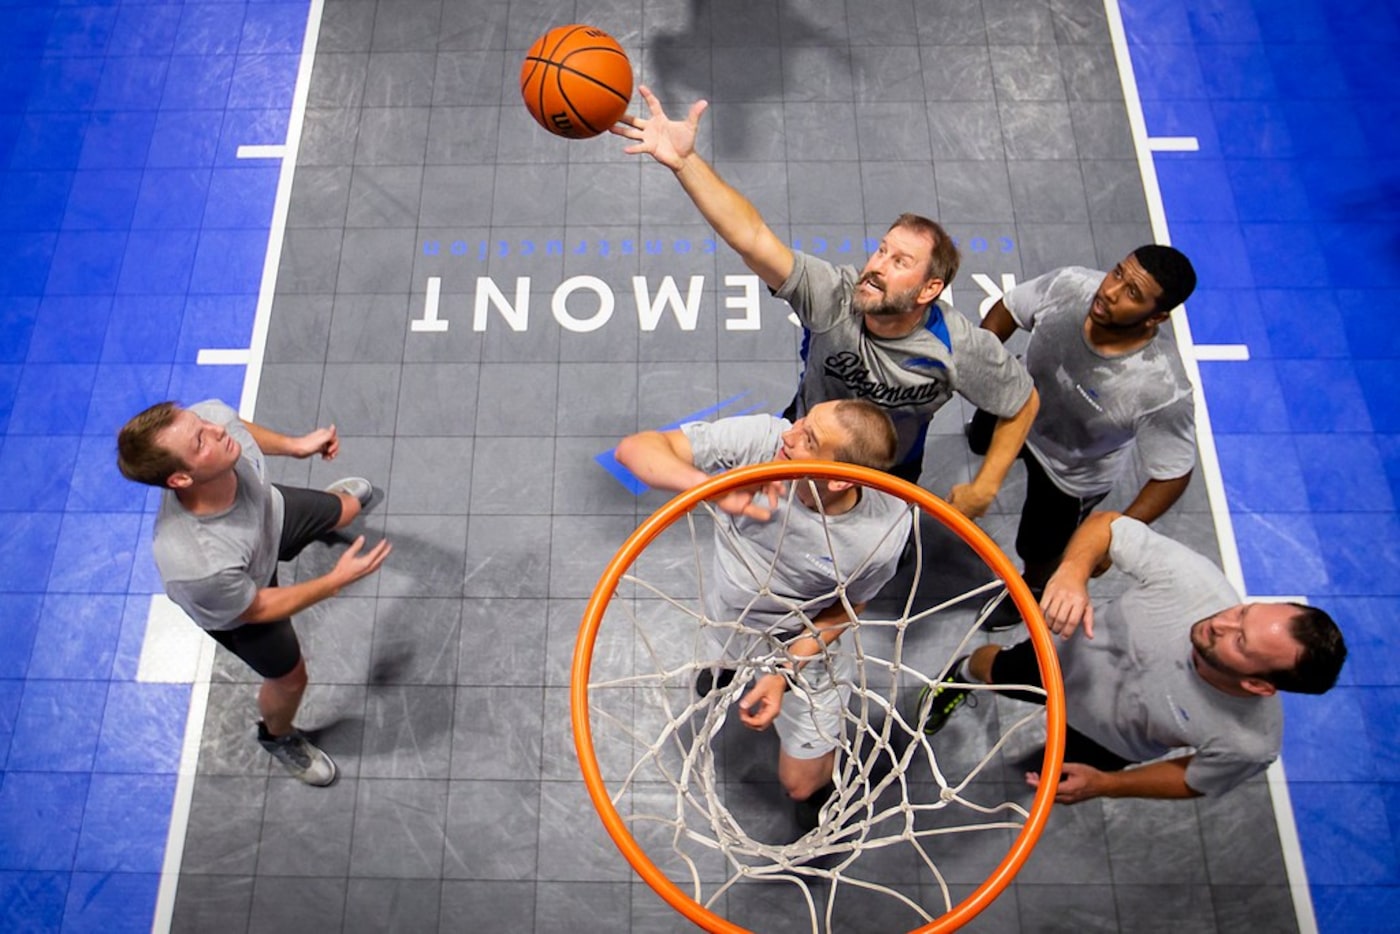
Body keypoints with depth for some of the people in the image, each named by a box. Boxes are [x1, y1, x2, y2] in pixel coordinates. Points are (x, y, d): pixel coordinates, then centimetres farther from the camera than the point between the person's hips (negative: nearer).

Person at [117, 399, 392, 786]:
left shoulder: (215, 415, -40)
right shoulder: (197, 565, -50)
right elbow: (255, 609, -27)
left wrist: (294, 445, -4)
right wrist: (338, 579, -24)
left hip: (269, 510, 5)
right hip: (236, 602, -4)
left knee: (345, 510, 32)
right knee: (290, 676, 20)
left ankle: (332, 498, 73)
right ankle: (278, 736, 57)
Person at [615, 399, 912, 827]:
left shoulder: (884, 531, -36)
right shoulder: (759, 438, -37)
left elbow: (847, 607, -15)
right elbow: (636, 447, -38)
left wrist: (785, 673, -24)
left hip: (803, 645, -2)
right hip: (726, 615, 2)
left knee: (801, 784, 14)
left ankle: (823, 781, 52)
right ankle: (732, 663, 76)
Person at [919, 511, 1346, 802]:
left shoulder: (1250, 744, -39)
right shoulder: (1192, 578, -43)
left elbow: (1194, 780, -17)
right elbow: (1106, 524, -30)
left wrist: (1105, 785, -21)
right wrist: (1073, 570, -49)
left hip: (1110, 736, 0)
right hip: (1074, 653, 1)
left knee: (1059, 780, 29)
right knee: (996, 670, 30)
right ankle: (965, 672, 68)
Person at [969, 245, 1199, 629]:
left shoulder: (1163, 391, -43)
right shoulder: (1070, 285, -34)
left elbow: (1173, 474, -29)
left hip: (1072, 474, -4)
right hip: (1020, 405, 4)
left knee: (1038, 548, 24)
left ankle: (1034, 587, 62)